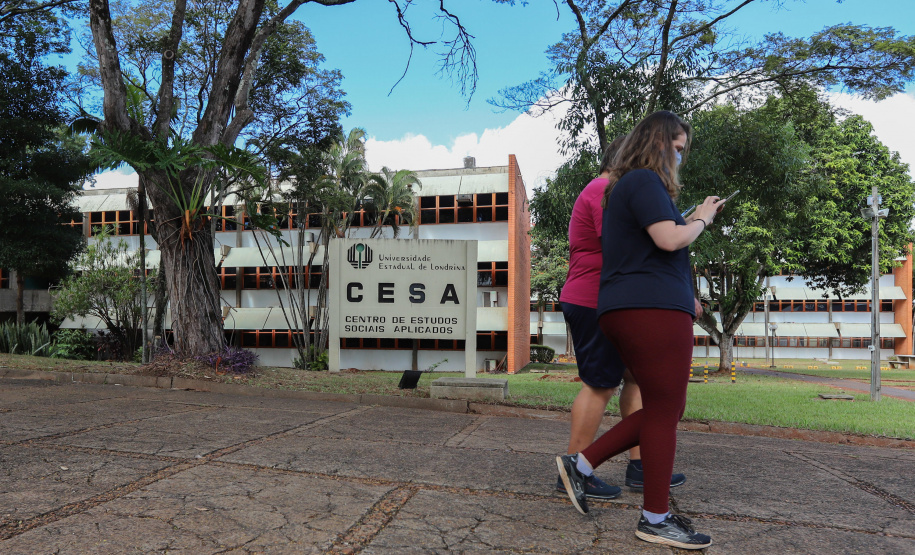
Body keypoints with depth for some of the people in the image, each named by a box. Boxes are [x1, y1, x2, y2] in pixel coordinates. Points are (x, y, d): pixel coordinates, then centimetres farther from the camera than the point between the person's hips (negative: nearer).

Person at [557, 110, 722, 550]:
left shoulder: (625, 188, 26)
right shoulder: (644, 181, -6)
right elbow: (670, 239, -18)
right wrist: (700, 220, 0)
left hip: (629, 311, 10)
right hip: (653, 309, -10)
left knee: (660, 411, 14)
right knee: (664, 411, -3)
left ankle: (581, 464, 14)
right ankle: (655, 519, 8)